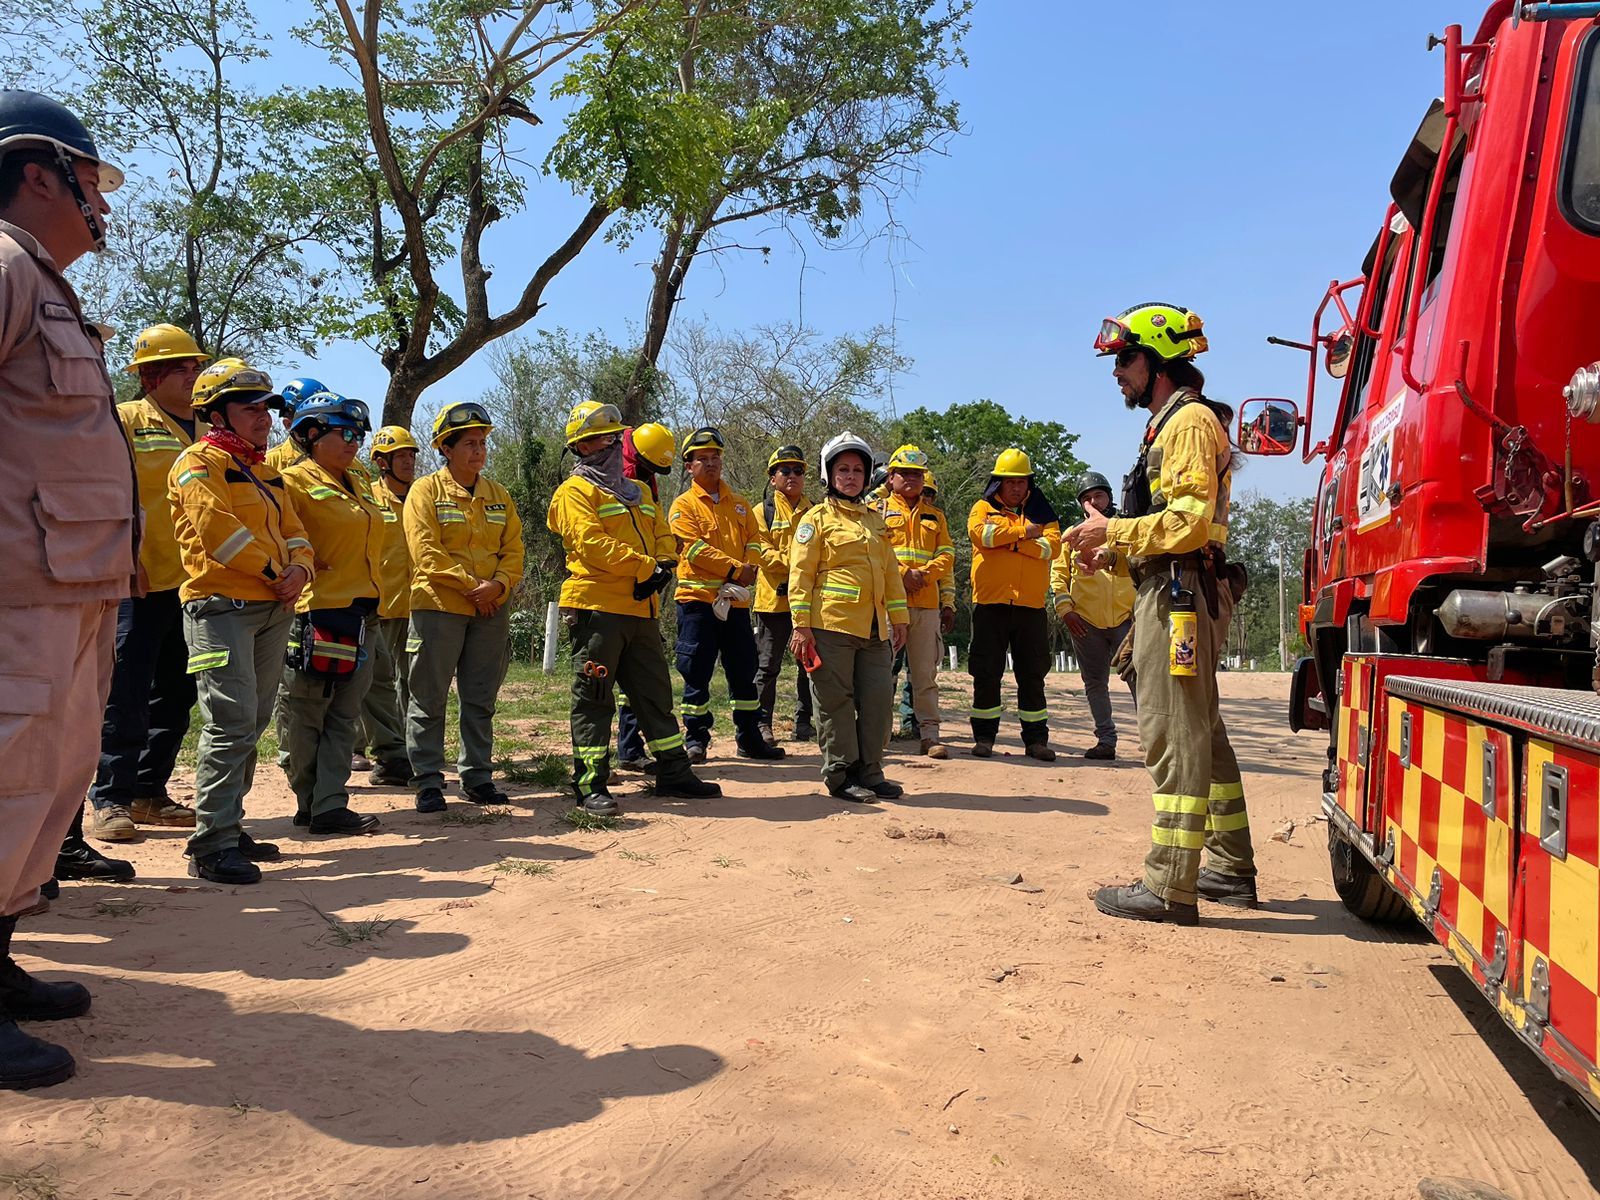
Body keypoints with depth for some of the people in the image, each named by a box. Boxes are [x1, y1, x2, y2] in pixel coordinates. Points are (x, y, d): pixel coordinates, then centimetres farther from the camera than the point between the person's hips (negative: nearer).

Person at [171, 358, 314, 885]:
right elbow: (215, 525, -17)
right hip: (222, 606, -8)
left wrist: (300, 569, -5)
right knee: (231, 723, -14)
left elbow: (292, 529, 17)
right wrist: (273, 572, -12)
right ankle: (212, 845, -10)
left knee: (252, 725, 11)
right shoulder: (197, 463, -3)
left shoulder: (266, 472, 22)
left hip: (274, 609, 8)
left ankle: (229, 826, 21)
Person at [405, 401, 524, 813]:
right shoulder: (426, 490, -1)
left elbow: (513, 550, 9)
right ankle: (428, 781, 7)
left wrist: (498, 585, -10)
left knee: (480, 699, 10)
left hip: (491, 610, 5)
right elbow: (426, 553, -10)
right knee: (429, 698, -1)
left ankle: (478, 777, 19)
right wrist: (471, 585, -15)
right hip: (438, 606, -5)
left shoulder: (498, 495, 14)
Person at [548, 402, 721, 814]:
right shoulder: (575, 492, -2)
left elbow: (664, 537, 15)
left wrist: (663, 568, -7)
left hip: (642, 608, 7)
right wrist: (645, 567, -18)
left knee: (655, 691, 13)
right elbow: (591, 542, -16)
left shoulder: (638, 492, 22)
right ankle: (590, 784, 3)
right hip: (597, 606, -7)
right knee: (593, 697, -3)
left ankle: (673, 772, 23)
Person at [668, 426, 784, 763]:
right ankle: (696, 739, 9)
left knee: (744, 672, 10)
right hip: (698, 599, -5)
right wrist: (735, 569, -16)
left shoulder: (739, 504, 16)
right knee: (697, 673, -1)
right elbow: (695, 548, -12)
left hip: (736, 601, 5)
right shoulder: (684, 506, 0)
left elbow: (753, 542, 8)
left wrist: (747, 574, -11)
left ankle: (749, 739, 19)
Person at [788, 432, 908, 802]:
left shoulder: (876, 520, 20)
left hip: (874, 630, 6)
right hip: (831, 625, -6)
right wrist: (801, 625, -12)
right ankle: (840, 775, 8)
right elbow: (801, 573, -4)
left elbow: (891, 573, 22)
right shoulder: (817, 519, 2)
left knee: (878, 698, 6)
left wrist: (898, 618, 15)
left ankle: (869, 772, 17)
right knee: (836, 702, -1)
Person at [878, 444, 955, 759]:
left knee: (925, 673, 3)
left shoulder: (935, 516, 19)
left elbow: (946, 555, 9)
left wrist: (924, 573, -9)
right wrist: (902, 573, -14)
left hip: (926, 603, 3)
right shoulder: (878, 511, 8)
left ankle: (929, 733, 6)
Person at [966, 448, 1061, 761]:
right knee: (986, 673, 2)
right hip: (991, 603, -1)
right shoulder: (984, 508, 10)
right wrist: (1022, 531, -10)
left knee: (1032, 675, 6)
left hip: (1030, 605, 2)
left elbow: (1053, 545, -5)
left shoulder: (1041, 512, 14)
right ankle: (984, 735, 11)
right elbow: (979, 533, -13)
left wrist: (1010, 542, -12)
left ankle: (1036, 738, 13)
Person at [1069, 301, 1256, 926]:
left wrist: (1114, 530, -13)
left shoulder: (1189, 421, -10)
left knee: (1173, 735, -10)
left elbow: (1190, 520, -21)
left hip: (1180, 594, -11)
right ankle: (1231, 869, 25)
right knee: (1201, 733, 15)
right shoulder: (1168, 424, 23)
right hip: (1173, 593, 11)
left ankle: (1170, 887, -6)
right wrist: (1115, 550, 12)